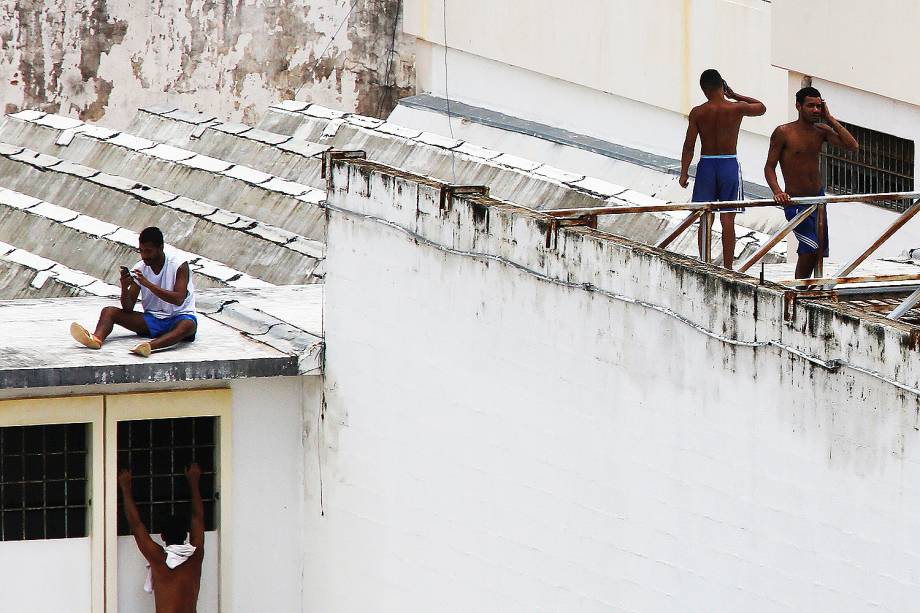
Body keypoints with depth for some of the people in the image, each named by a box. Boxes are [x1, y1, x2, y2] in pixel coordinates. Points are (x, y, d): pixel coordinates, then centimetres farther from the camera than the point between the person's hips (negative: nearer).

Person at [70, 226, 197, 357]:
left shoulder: (179, 266, -10)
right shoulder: (139, 269, 0)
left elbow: (178, 300, -24)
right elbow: (128, 309, -2)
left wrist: (148, 284, -29)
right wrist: (124, 288, -23)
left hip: (178, 317, -4)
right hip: (152, 318, 4)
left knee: (188, 325, -40)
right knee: (109, 312, -13)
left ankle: (150, 346, -67)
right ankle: (97, 338, -46)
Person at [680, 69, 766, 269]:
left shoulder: (697, 113, -3)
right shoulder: (737, 108, -4)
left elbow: (689, 145, -3)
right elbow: (761, 108, 16)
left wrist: (684, 173, 4)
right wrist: (734, 95, 15)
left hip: (706, 164, 1)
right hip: (729, 164, -1)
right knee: (727, 219, 1)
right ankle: (727, 267, -1)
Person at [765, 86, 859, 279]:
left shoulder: (822, 131, 4)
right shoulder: (783, 133, -10)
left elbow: (852, 146, -7)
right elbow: (769, 167, -8)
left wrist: (829, 118, -8)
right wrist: (777, 192, -26)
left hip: (818, 198, 6)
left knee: (819, 250, 8)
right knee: (811, 248, -18)